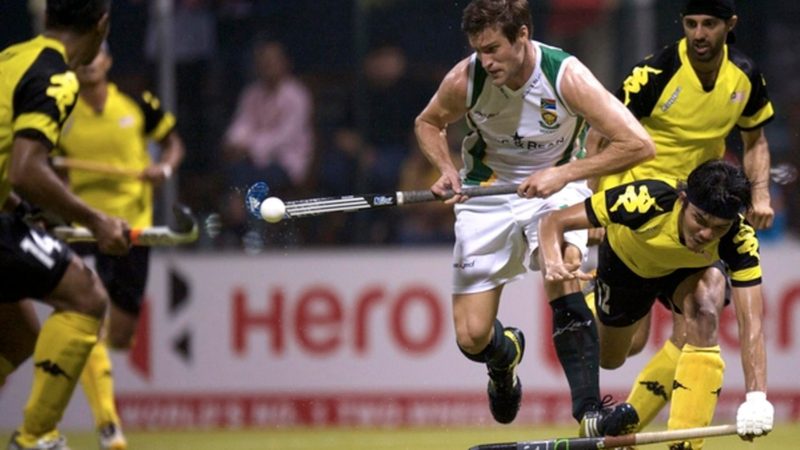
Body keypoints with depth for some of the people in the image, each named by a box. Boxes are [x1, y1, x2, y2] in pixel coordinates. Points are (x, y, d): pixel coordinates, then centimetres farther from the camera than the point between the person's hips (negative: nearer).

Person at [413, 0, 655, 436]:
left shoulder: (566, 77, -25)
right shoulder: (464, 80, -18)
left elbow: (638, 144, -26)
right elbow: (427, 123, 6)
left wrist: (564, 173, -31)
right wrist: (446, 170, -14)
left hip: (555, 188, -2)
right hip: (487, 196, 2)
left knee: (563, 263, -35)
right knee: (471, 338, -5)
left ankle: (588, 412, -37)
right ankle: (504, 357, 35)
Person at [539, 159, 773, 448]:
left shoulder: (740, 240, -38)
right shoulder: (647, 201, -43)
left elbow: (751, 323, -42)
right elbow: (554, 222, -35)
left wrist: (756, 398, -55)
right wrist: (553, 264, -56)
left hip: (689, 271, 0)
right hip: (626, 263, 0)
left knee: (704, 311, -34)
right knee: (609, 359, 19)